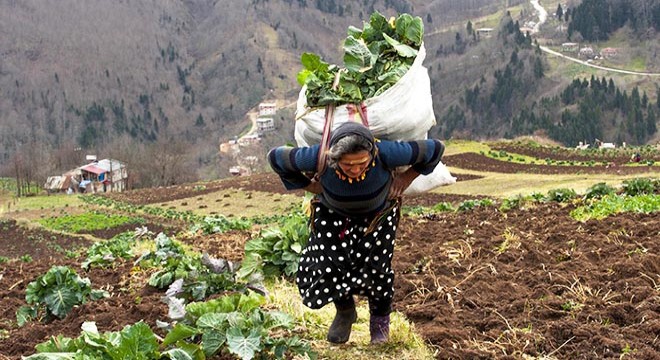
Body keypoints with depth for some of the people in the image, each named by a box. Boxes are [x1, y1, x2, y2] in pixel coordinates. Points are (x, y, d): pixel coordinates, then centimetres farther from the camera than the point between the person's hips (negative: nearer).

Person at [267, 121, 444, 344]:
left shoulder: (386, 153, -40)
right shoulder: (318, 157, -38)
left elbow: (435, 149, -22)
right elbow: (276, 157, -17)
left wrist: (406, 178, -16)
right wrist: (310, 185, -15)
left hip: (378, 213, -1)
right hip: (332, 214, 1)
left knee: (375, 266, -8)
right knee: (323, 266, -8)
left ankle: (380, 320, 25)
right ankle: (344, 311, 27)